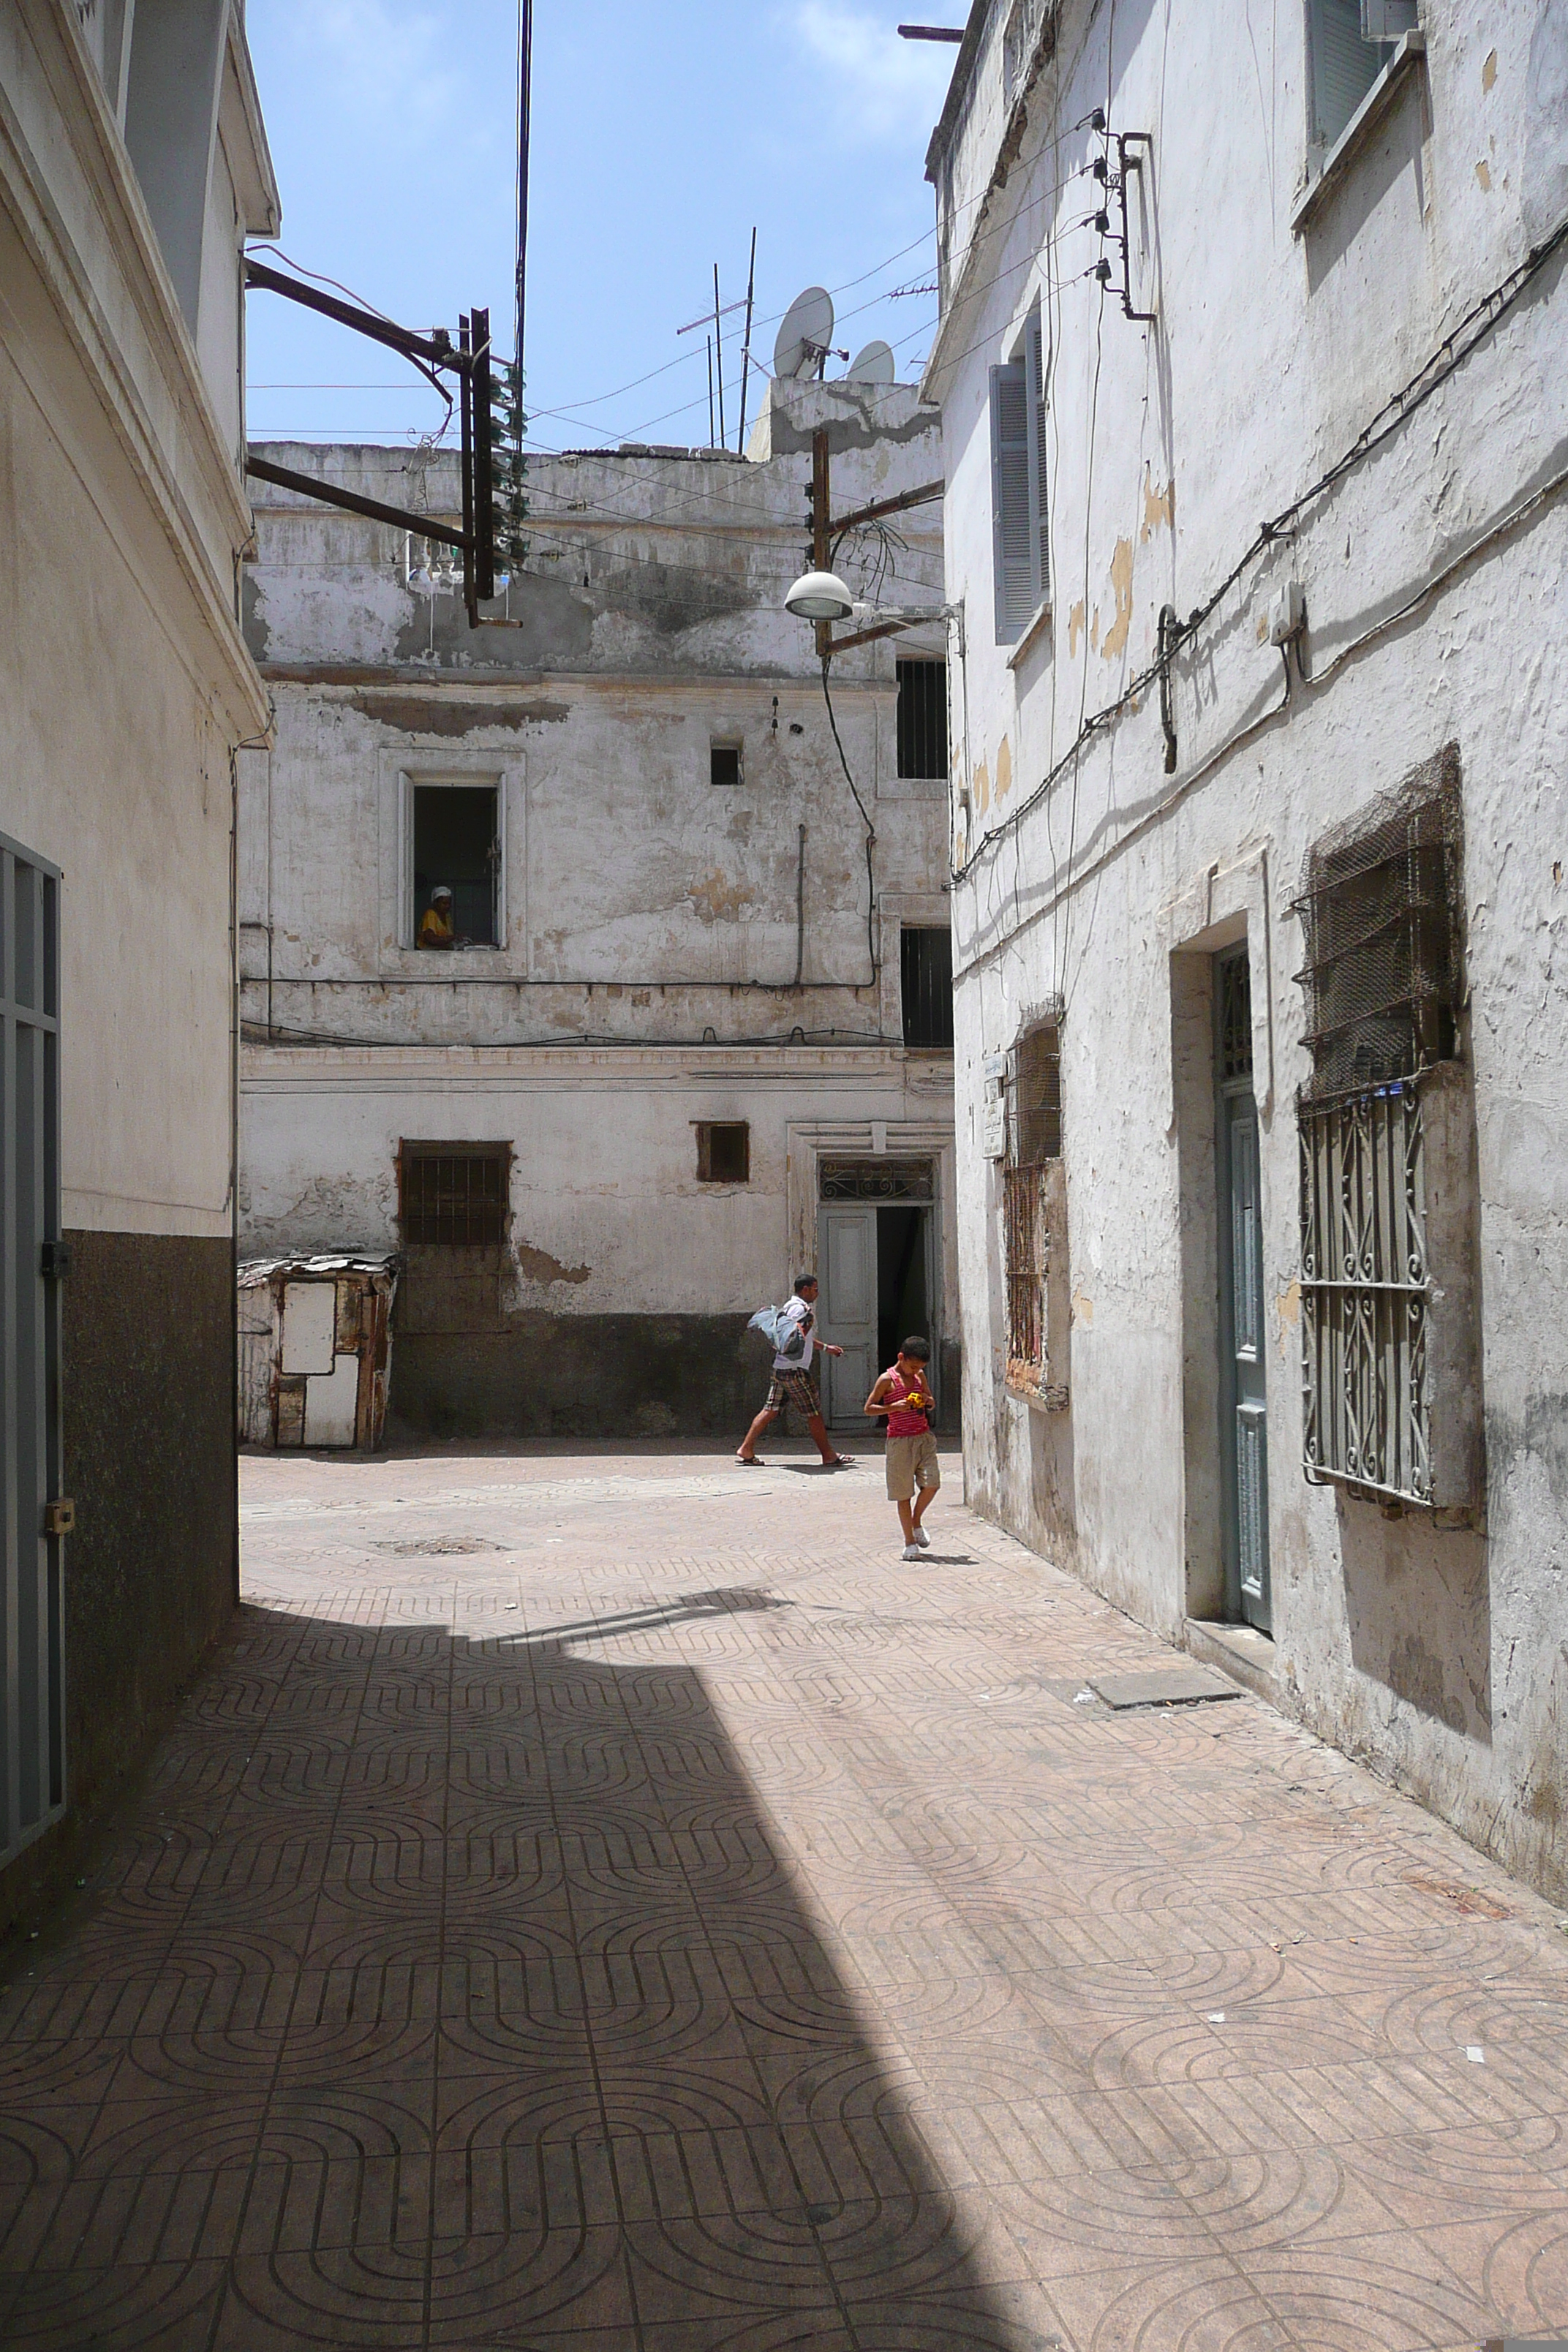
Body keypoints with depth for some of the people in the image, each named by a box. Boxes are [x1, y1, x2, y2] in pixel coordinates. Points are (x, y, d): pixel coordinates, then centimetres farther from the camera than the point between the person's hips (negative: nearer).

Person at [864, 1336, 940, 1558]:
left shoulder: (920, 1376, 10)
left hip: (924, 1437, 5)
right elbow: (869, 1407, -6)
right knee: (904, 1493, 1)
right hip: (900, 1440, -5)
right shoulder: (887, 1379, -6)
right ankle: (910, 1542, 10)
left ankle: (916, 1522, 19)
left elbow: (931, 1403, 23)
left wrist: (928, 1401, -1)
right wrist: (894, 1407, -18)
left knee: (932, 1483, -8)